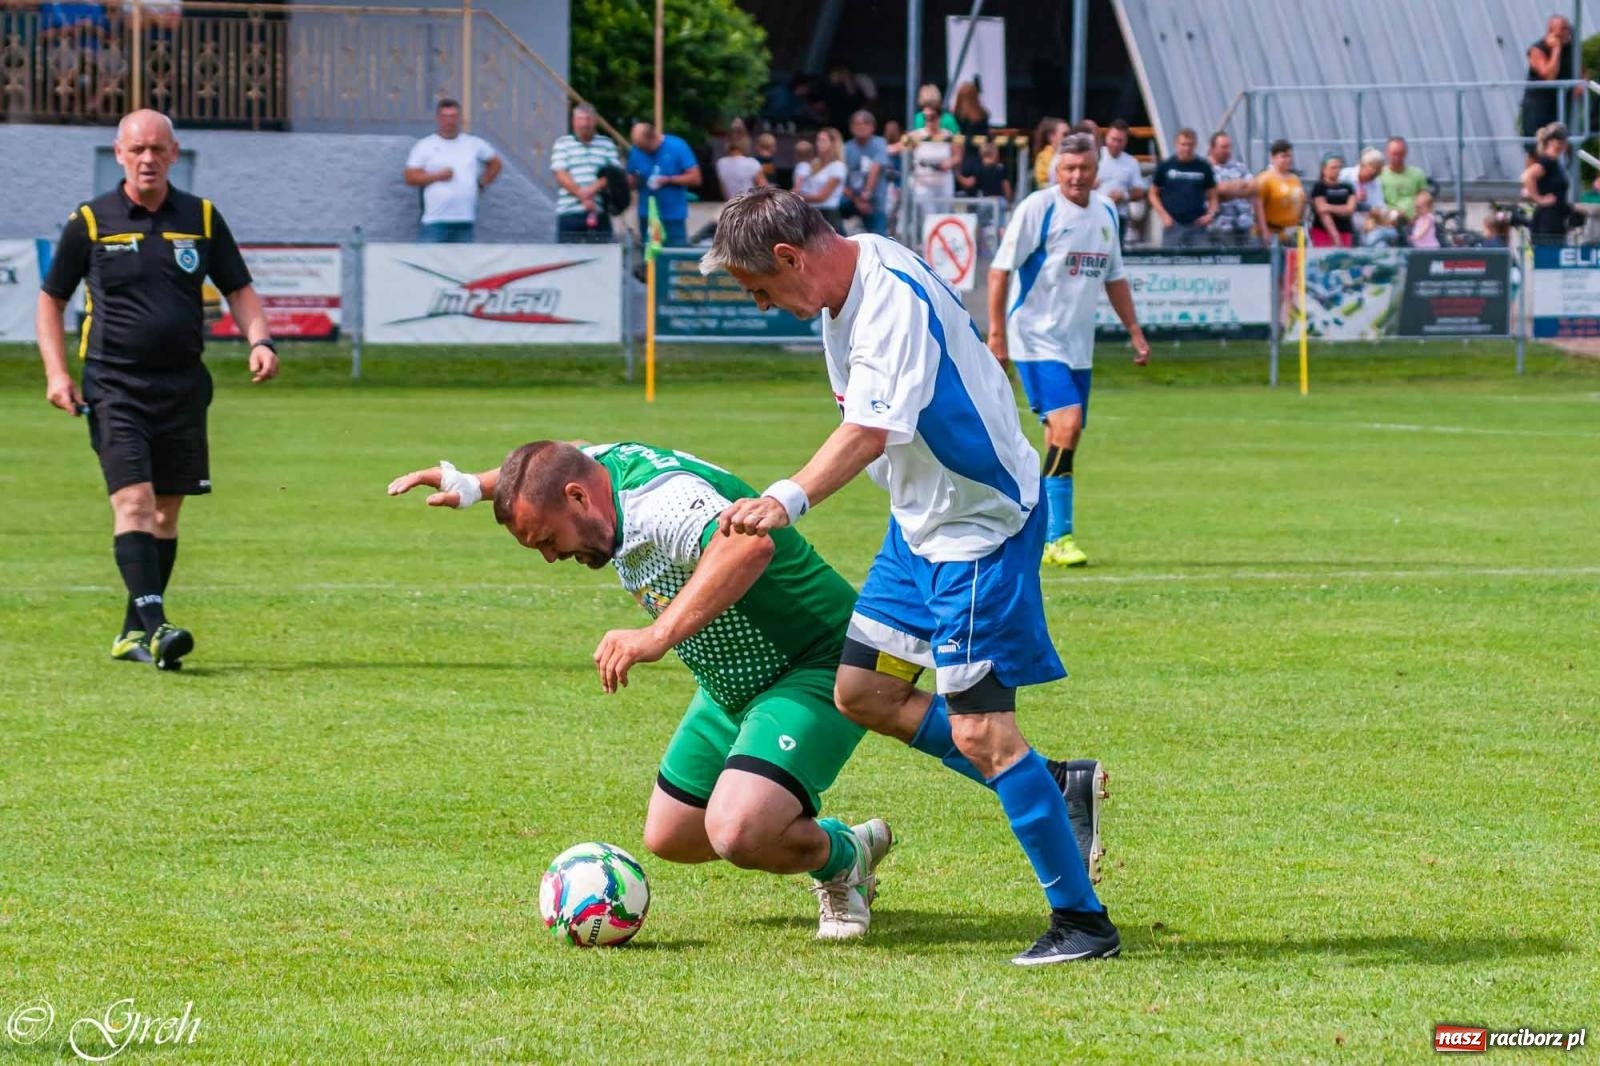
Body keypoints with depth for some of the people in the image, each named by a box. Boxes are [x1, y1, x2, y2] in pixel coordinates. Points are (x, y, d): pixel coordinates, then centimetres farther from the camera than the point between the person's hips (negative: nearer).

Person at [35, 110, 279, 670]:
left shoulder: (202, 218, 6)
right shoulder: (90, 222, 1)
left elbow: (239, 290, 13)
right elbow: (51, 299, 9)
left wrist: (259, 340, -6)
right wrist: (56, 372, -3)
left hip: (183, 386, 3)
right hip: (114, 387, -3)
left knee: (165, 512, 7)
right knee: (133, 502, -17)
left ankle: (134, 633, 16)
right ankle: (155, 625, -25)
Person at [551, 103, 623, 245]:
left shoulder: (607, 144, 13)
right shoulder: (562, 143, 9)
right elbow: (561, 175, -2)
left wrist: (595, 188, -16)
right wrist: (581, 195, -16)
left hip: (599, 213, 1)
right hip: (569, 212, -1)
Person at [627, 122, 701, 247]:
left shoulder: (677, 147, -6)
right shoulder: (636, 152, 3)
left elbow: (695, 178, -6)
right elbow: (630, 183, 9)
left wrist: (668, 180, -16)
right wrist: (635, 180, -15)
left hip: (674, 217, -3)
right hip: (647, 217, 3)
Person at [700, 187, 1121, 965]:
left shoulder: (894, 299, -27)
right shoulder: (845, 288, 3)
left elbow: (871, 431, -42)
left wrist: (788, 499, -56)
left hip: (981, 523, -10)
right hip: (919, 521, 10)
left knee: (978, 730, -11)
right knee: (862, 693, 10)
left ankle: (1082, 920, -2)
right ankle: (1046, 790, 20)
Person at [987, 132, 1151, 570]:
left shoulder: (1105, 212, 11)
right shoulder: (1038, 207, -9)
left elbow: (1114, 277, 23)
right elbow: (1000, 269, -10)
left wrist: (1134, 329, 19)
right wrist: (996, 332, -16)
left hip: (1079, 345, 7)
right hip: (1037, 339, -7)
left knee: (1063, 437, 6)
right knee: (1067, 423, -21)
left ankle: (1036, 532, 15)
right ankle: (1058, 536, -20)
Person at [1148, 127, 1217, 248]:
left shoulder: (1203, 167, 5)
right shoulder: (1165, 166, 3)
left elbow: (1212, 196, 11)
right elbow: (1154, 194, 9)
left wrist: (1210, 214, -7)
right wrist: (1164, 215, -4)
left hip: (1197, 224, 1)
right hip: (1173, 224, -1)